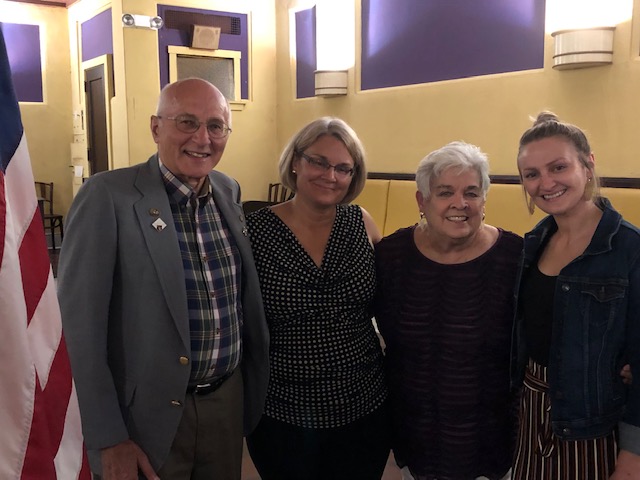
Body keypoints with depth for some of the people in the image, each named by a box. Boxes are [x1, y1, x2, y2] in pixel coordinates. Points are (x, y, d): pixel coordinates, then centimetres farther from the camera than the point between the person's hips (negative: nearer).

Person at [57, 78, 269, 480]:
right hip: (148, 415, -5)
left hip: (228, 401, 5)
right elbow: (80, 323, -15)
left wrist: (255, 386, 11)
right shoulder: (108, 196, -15)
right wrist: (108, 439, -15)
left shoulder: (229, 191, 2)